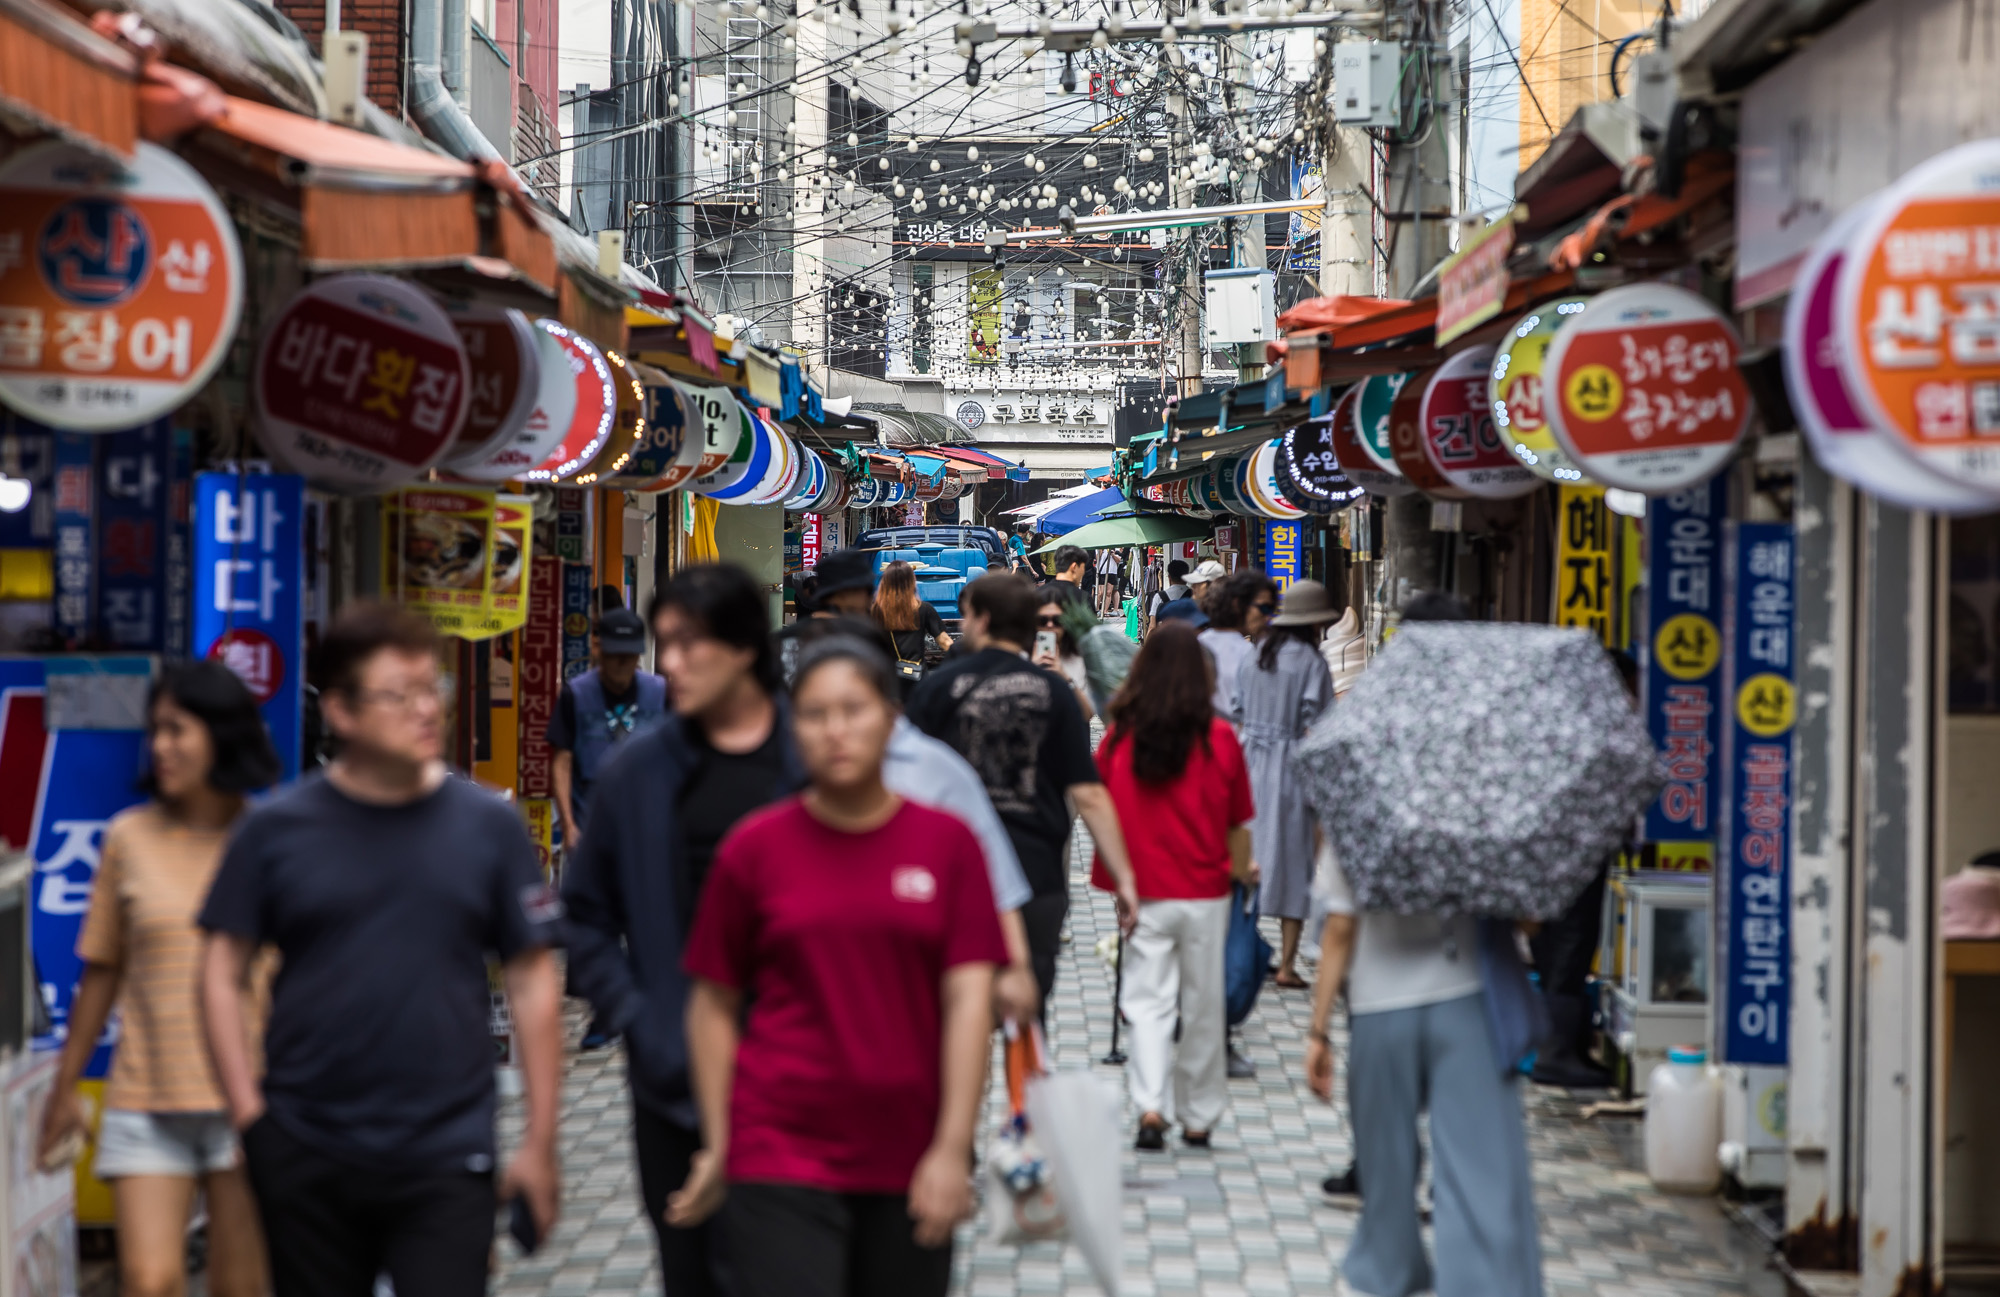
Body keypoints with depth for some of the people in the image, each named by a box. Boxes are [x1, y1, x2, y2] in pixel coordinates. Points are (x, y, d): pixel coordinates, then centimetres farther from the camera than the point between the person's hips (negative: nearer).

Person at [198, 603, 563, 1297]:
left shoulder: (489, 825, 1)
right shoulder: (277, 828, 1)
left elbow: (533, 984, 4)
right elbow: (223, 974, 4)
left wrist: (539, 1143, 2)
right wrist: (249, 1113, -4)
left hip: (445, 1161, -1)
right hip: (306, 1157, 1)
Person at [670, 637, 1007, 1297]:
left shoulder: (947, 841, 1)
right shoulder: (754, 848, 0)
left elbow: (968, 999, -2)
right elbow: (714, 1004, 6)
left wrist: (953, 1149, -8)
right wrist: (717, 1146, 6)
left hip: (910, 1161, 2)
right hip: (781, 1157, -2)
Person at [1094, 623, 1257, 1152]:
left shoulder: (1119, 736, -5)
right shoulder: (1220, 738, -8)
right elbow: (1238, 821, 1)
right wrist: (1240, 869, 20)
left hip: (1142, 890, 0)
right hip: (1204, 891, 0)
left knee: (1148, 1000, 4)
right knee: (1203, 1007, 11)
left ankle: (1151, 1106, -14)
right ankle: (1199, 1118, 20)